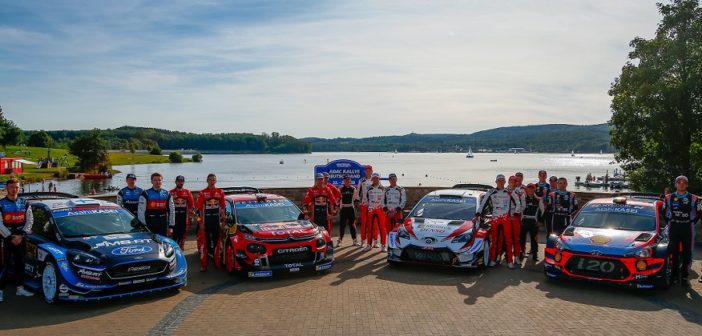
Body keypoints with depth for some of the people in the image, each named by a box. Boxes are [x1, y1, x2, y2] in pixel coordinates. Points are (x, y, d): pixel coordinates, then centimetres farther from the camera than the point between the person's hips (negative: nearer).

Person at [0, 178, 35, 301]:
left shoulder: (24, 203, 8)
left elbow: (30, 220, 3)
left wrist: (21, 235, -8)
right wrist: (11, 237, -14)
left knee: (20, 263, 9)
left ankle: (20, 288, 18)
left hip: (20, 238, 4)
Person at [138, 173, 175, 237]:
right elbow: (141, 211, -4)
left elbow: (172, 210, 11)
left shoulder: (167, 194, 9)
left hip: (163, 225, 3)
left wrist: (171, 226, 7)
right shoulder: (145, 194, -2)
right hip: (150, 224, -3)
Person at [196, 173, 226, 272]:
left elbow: (222, 208, 7)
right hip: (206, 220, -2)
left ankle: (217, 262, 20)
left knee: (216, 241, 10)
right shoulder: (202, 193, -3)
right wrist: (201, 222, -6)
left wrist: (223, 221, 4)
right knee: (205, 242, 4)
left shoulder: (220, 192, 4)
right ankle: (204, 264, 9)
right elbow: (200, 209, -2)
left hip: (216, 220, 2)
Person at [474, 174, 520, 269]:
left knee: (508, 240, -1)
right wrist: (477, 215, -3)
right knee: (494, 240, 2)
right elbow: (483, 204, 2)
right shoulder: (490, 192, 4)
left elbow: (517, 203, 12)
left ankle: (509, 261, 5)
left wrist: (513, 214, 7)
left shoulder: (509, 192, 6)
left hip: (506, 218, 0)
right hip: (495, 218, 0)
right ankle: (493, 260, 10)